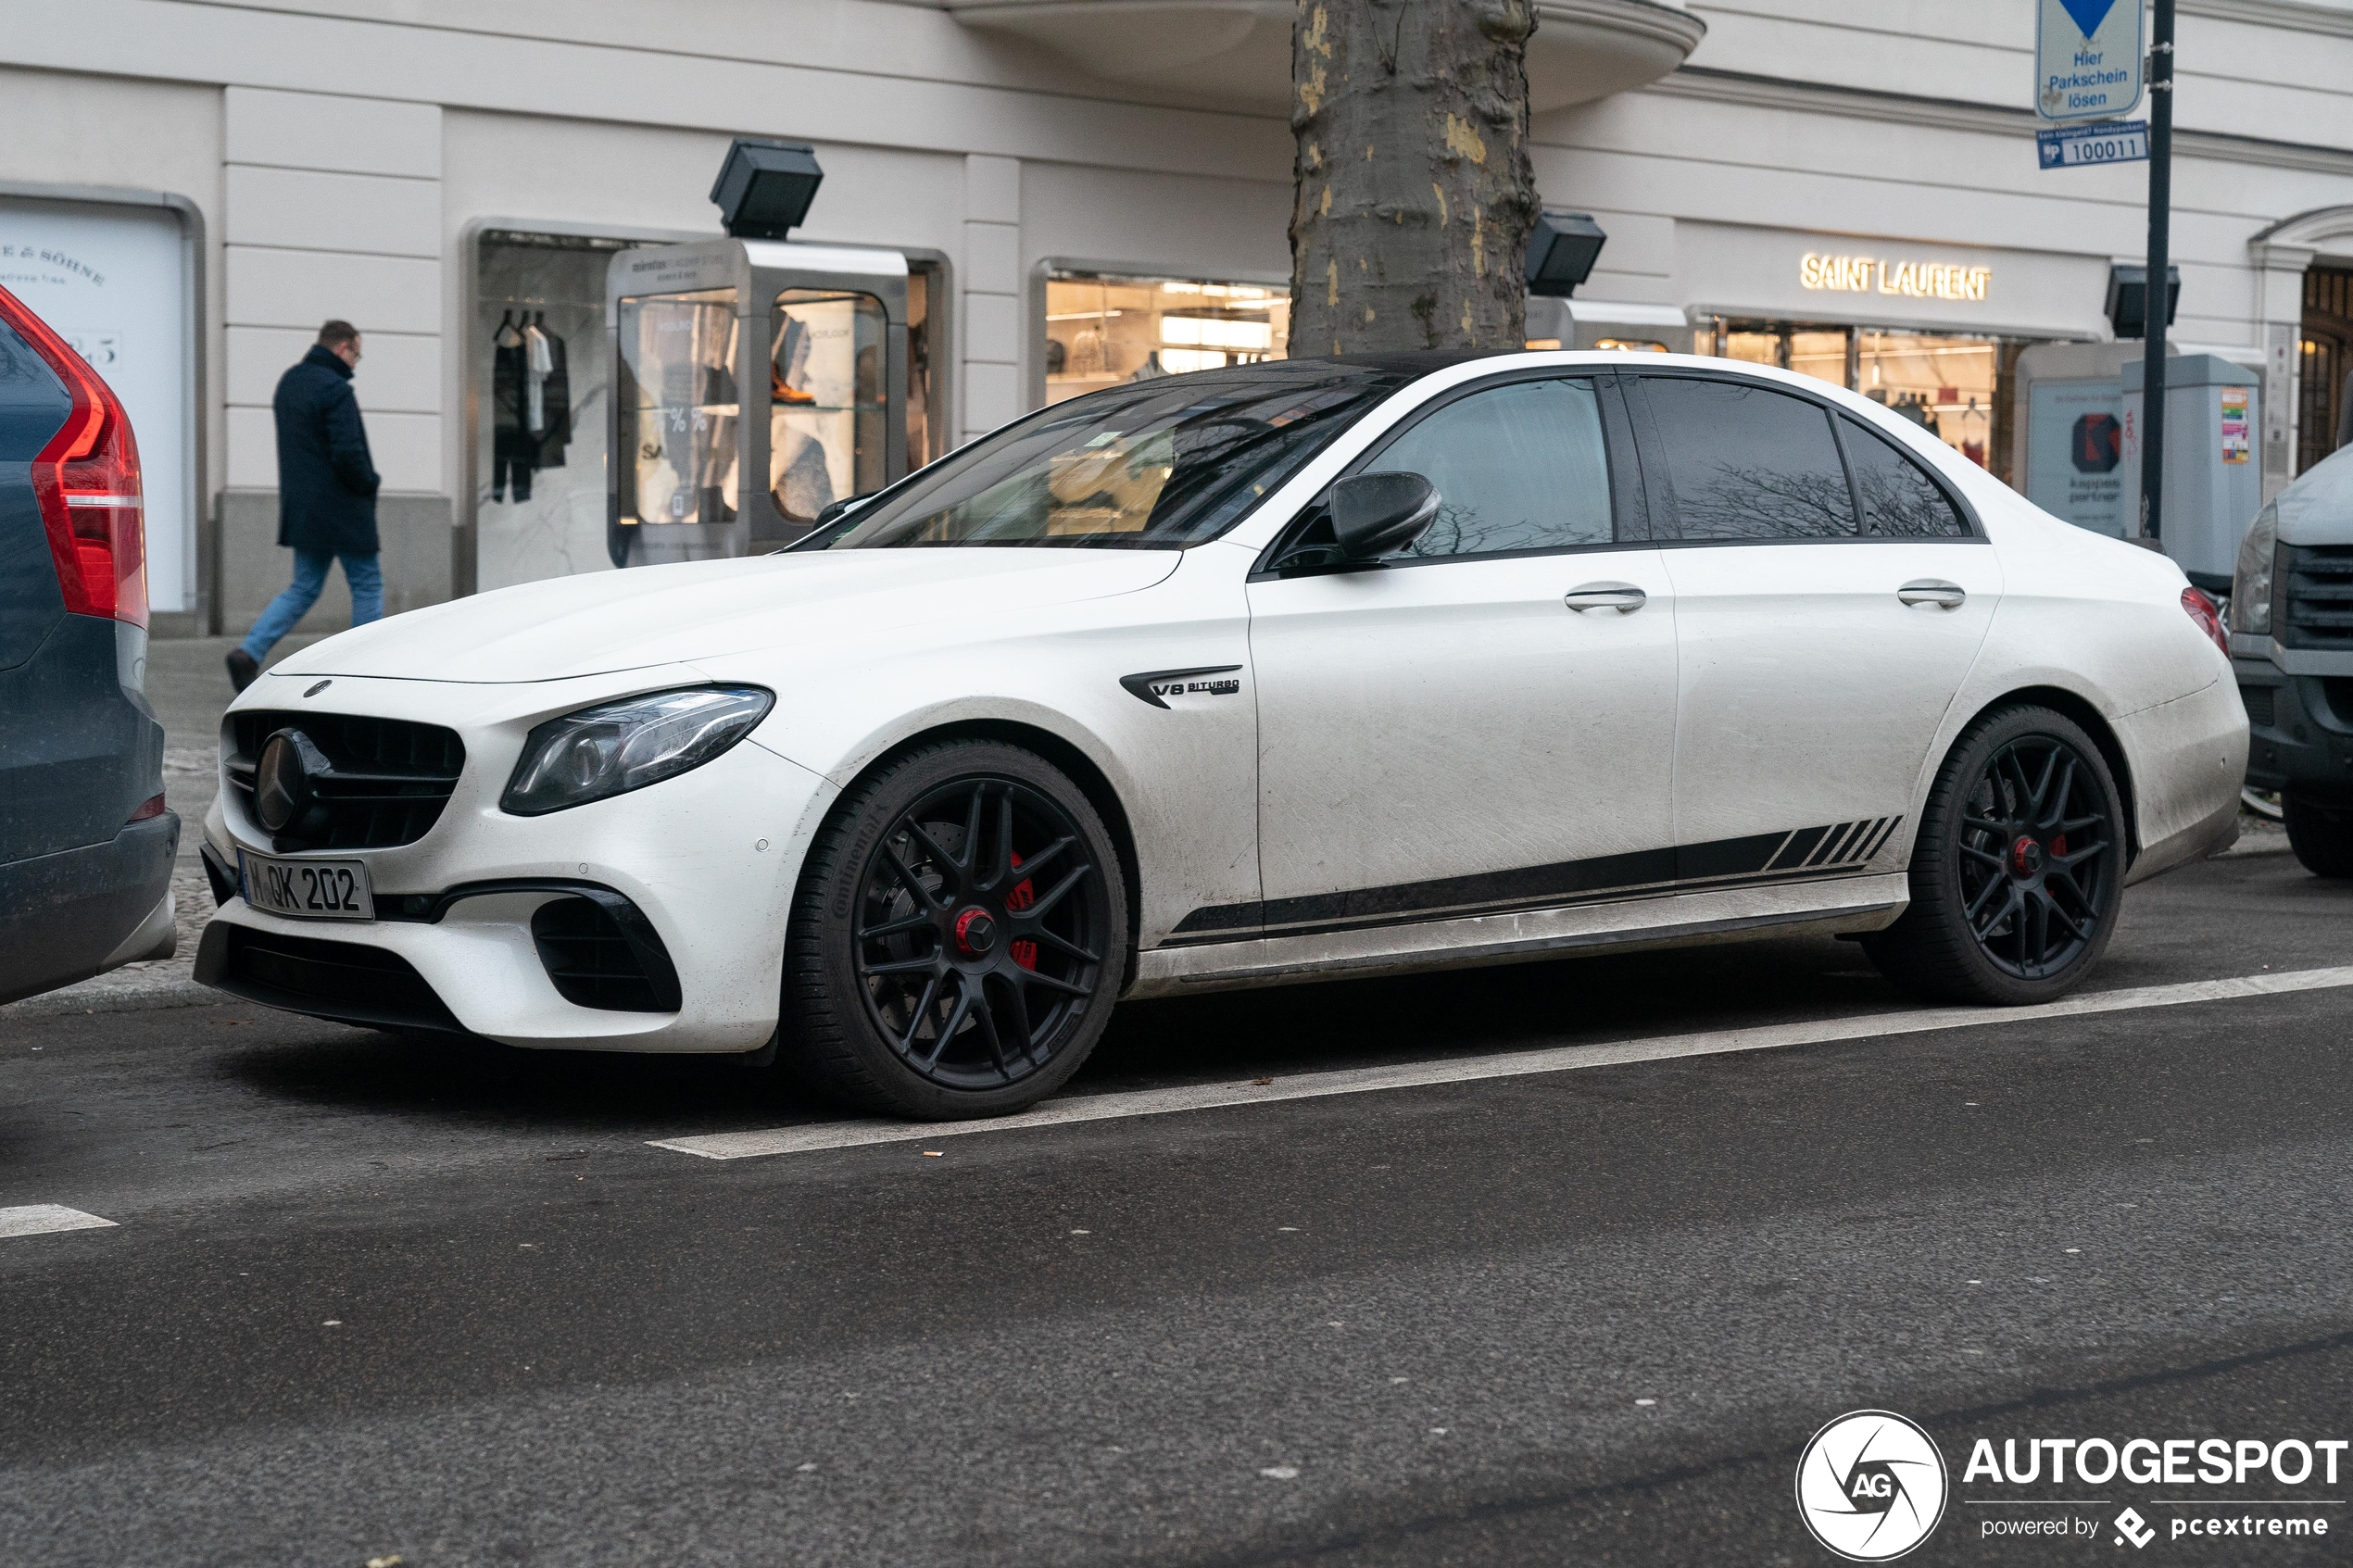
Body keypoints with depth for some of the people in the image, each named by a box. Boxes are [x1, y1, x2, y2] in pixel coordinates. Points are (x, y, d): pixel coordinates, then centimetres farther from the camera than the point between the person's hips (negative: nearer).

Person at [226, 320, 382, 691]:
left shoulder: (289, 381, 12)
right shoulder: (334, 389, -17)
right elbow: (347, 452, -24)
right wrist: (370, 482, -6)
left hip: (301, 505, 8)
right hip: (341, 507, -8)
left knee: (303, 588, 14)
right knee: (367, 585, 5)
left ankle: (250, 651, -2)